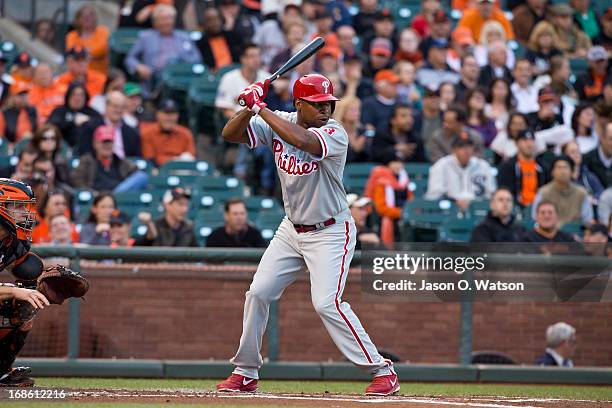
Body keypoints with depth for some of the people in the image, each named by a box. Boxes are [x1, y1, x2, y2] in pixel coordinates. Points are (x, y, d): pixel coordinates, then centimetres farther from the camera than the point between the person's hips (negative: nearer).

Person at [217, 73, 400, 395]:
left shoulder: (334, 135, -23)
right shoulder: (277, 123, -5)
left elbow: (301, 140, -42)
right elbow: (230, 134, -9)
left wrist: (261, 108, -35)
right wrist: (251, 107, -26)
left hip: (329, 232, -6)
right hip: (291, 229, 6)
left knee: (326, 302, -18)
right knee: (258, 293, 4)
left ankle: (382, 371, -10)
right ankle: (246, 373, 18)